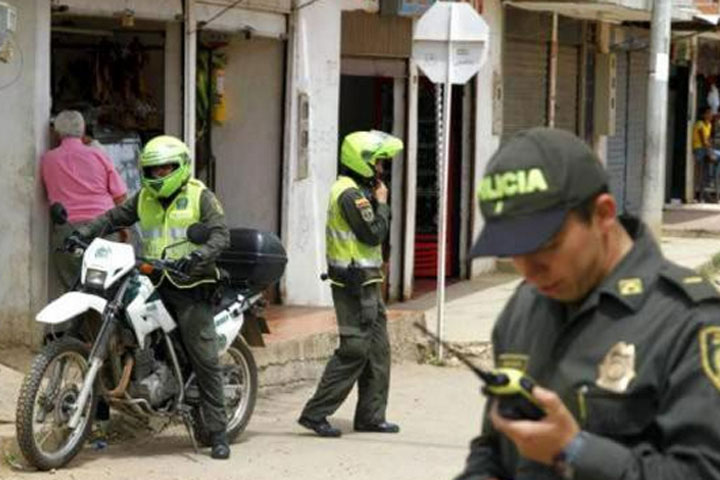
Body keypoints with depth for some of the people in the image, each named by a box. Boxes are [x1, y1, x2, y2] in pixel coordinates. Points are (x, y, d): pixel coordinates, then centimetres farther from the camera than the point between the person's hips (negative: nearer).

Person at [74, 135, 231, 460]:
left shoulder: (200, 196, -1)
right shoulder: (144, 199, 15)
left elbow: (221, 235, -11)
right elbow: (114, 217, 12)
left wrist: (198, 256, -29)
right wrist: (83, 234, -6)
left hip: (190, 287, -5)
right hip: (154, 284, 5)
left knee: (205, 362, -6)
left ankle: (218, 433, -3)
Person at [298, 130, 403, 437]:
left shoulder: (356, 191, 17)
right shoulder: (351, 194, -17)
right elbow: (374, 234, -20)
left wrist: (378, 203, 8)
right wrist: (381, 203, -8)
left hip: (366, 284, 11)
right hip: (356, 283, -11)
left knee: (377, 349, 12)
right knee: (354, 349, -9)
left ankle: (371, 416, 18)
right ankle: (315, 413, -5)